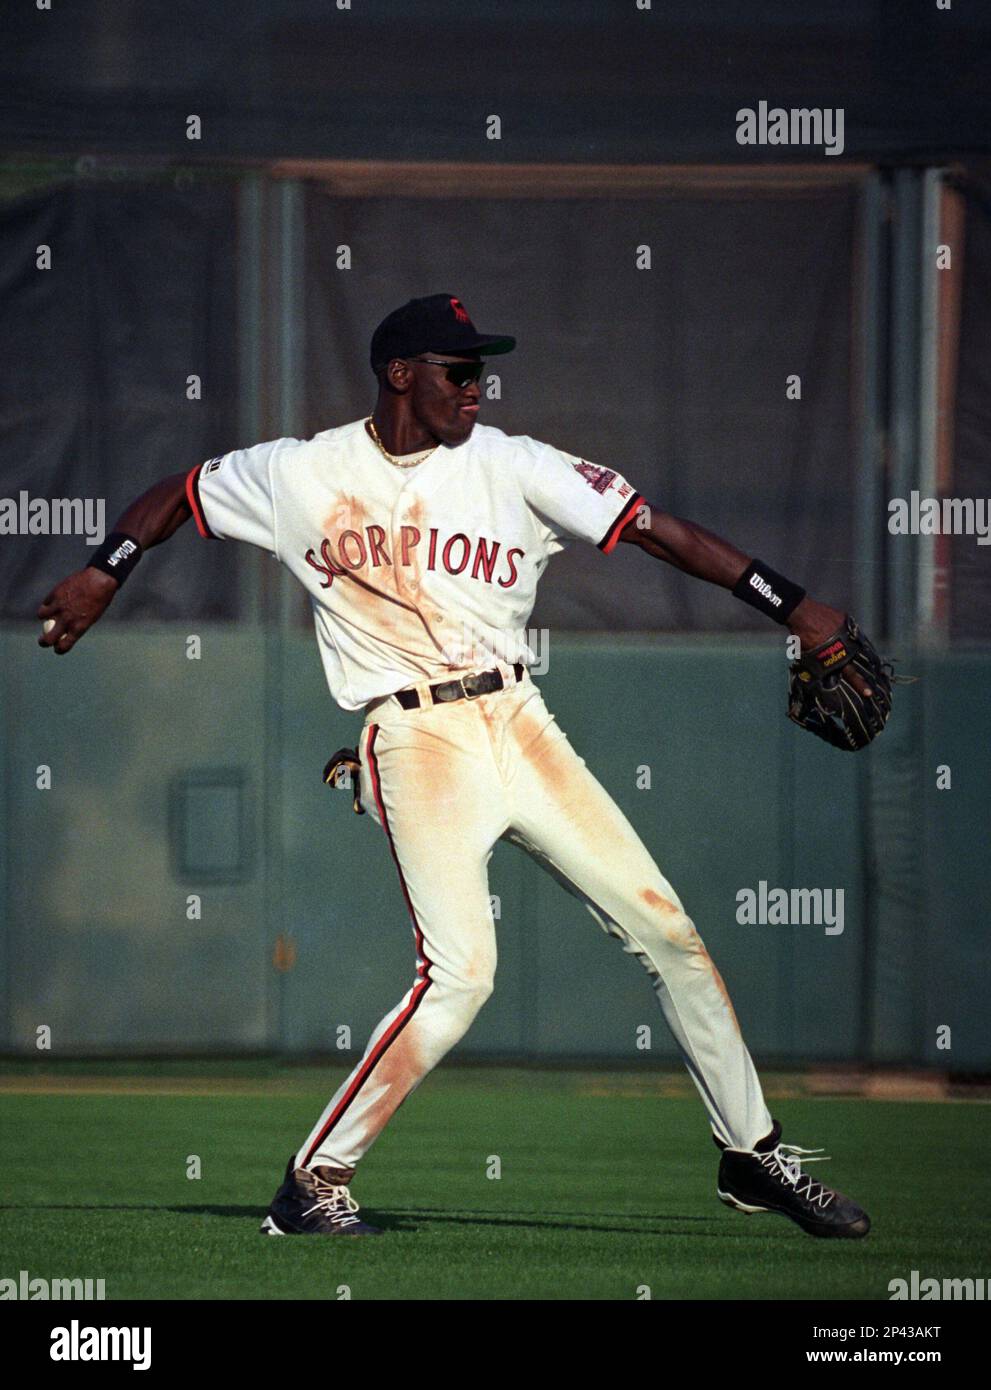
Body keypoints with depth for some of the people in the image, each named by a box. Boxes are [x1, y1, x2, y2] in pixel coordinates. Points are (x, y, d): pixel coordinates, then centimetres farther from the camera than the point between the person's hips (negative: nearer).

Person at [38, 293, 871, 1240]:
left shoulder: (510, 467, 2)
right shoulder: (301, 475, 1)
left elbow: (654, 530, -4)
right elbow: (181, 494, 19)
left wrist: (794, 608, -10)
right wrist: (103, 574, 6)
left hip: (518, 725, 4)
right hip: (413, 741, -3)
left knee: (665, 931, 1)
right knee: (460, 968, -21)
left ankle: (752, 1154, 16)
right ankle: (314, 1180, -11)